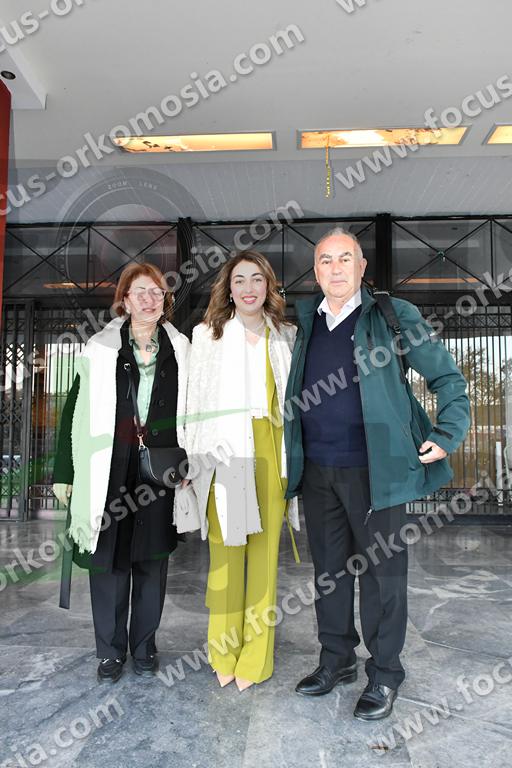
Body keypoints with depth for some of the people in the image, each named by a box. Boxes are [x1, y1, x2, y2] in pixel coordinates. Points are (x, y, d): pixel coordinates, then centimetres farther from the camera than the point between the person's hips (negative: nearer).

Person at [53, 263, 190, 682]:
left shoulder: (180, 350, 5)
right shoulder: (100, 349, 0)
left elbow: (189, 413, 7)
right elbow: (75, 411, 1)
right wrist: (65, 473, -1)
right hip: (109, 471, -1)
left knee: (152, 558, 11)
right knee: (109, 559, 6)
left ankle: (144, 646, 28)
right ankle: (111, 651, 24)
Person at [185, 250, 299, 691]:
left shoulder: (286, 337, 14)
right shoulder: (208, 335, 8)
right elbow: (197, 400, 6)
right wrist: (200, 456, -1)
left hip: (272, 450, 2)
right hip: (227, 451, -1)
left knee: (265, 549, 3)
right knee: (226, 549, 0)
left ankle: (255, 658, 15)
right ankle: (224, 656, 16)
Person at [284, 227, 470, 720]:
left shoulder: (392, 317, -3)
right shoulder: (302, 322, 8)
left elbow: (448, 378, 1)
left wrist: (447, 437, -7)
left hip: (375, 470, -4)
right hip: (316, 471, 5)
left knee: (381, 572, 6)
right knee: (328, 569, 15)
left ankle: (384, 675, 24)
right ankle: (336, 661, 33)